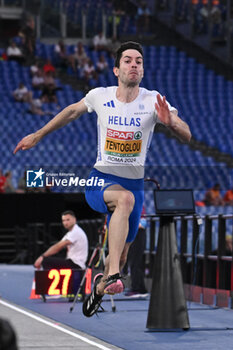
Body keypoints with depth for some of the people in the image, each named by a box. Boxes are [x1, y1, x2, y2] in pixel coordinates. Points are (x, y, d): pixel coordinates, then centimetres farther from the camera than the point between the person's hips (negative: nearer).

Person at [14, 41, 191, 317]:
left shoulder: (154, 101, -9)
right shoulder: (100, 96, -5)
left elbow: (187, 137, -15)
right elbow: (73, 111, 16)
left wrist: (170, 122, -38)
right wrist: (37, 135, 22)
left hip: (134, 183, 2)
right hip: (99, 181, -2)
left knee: (121, 256, 7)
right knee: (125, 198, -37)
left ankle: (100, 286, 40)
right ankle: (112, 274, -43)